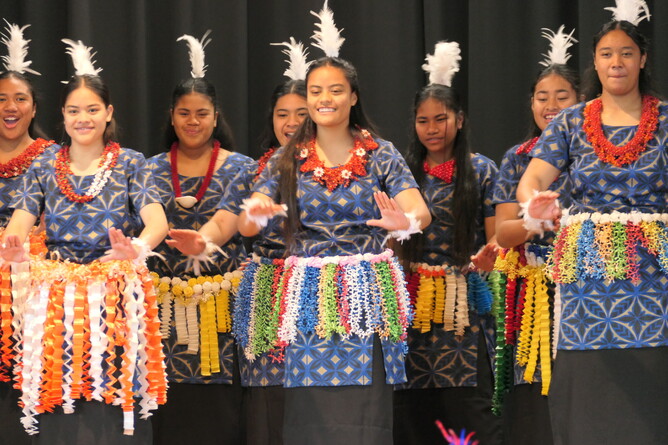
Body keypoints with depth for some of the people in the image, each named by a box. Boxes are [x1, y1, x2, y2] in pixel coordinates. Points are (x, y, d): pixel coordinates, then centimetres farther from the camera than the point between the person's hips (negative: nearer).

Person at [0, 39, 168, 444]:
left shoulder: (131, 164, 4)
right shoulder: (44, 168, 10)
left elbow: (157, 220, -11)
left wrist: (139, 247, -35)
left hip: (116, 298, -2)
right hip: (56, 299, 2)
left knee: (113, 405, -7)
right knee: (60, 402, -2)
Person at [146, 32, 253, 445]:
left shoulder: (239, 167, 4)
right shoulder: (153, 169, 12)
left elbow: (231, 216, -13)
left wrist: (205, 240, -34)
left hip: (223, 301, -2)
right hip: (168, 302, 2)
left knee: (221, 404, -6)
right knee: (172, 405, -2)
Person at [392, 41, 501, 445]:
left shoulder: (481, 171, 4)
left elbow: (496, 239, 1)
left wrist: (487, 255, -19)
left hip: (464, 306, -3)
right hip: (413, 303, 3)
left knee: (467, 407, -9)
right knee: (413, 410, -1)